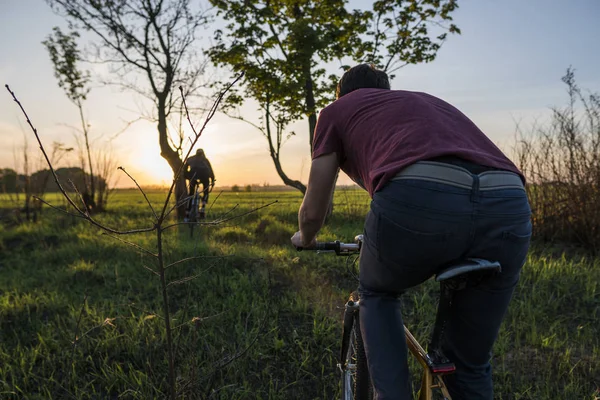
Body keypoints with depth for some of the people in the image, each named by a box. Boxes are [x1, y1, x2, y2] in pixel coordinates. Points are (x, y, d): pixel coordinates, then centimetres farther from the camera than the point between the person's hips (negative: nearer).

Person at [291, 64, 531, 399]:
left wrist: (305, 240, 51)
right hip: (508, 205, 5)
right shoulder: (429, 100, 41)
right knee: (471, 365, 25)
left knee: (377, 294, 30)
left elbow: (313, 212, 28)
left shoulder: (337, 110, 28)